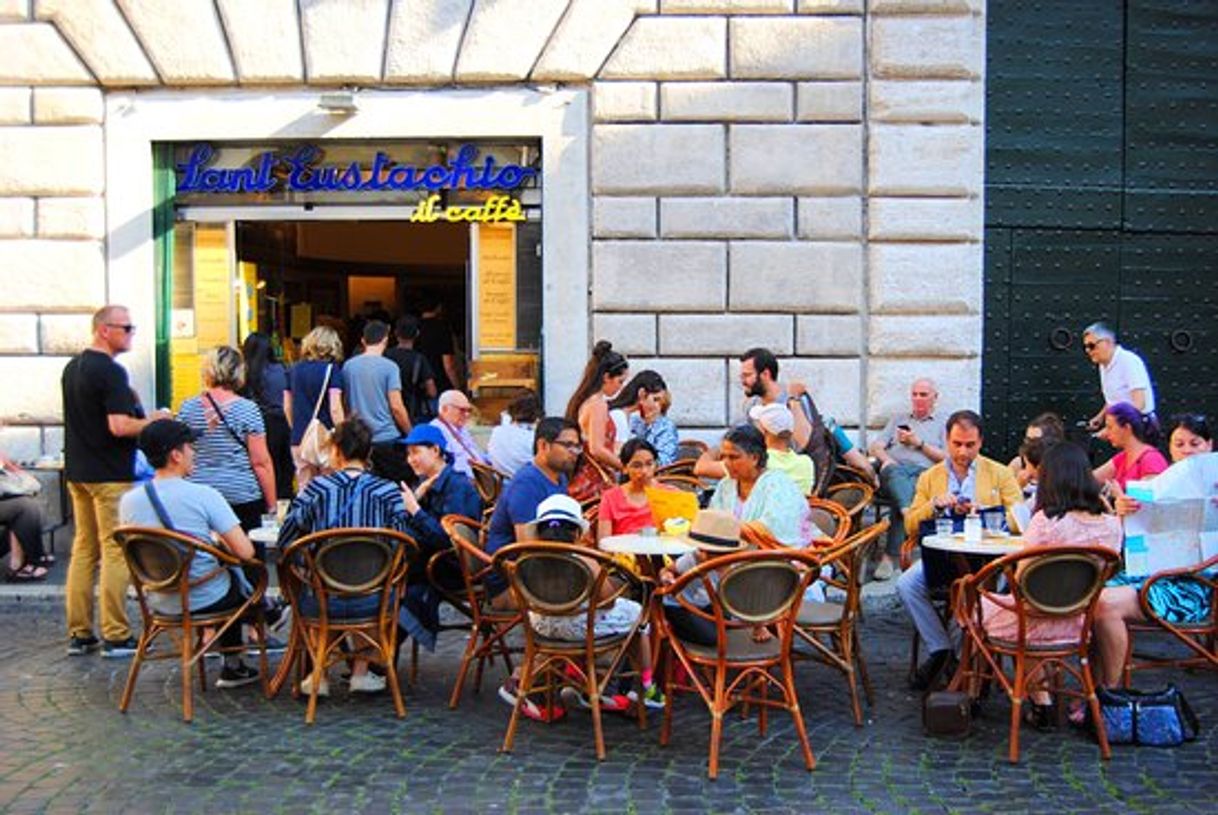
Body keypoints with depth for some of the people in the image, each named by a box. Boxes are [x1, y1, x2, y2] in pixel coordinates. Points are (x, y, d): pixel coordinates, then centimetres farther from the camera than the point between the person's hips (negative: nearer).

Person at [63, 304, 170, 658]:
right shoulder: (111, 372, -17)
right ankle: (116, 636, -1)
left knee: (84, 549, 13)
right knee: (116, 552, -4)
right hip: (109, 476, -9)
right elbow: (120, 426, -24)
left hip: (78, 471, 9)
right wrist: (154, 421, -8)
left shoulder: (72, 368, 13)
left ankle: (79, 634, 17)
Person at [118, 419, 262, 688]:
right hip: (208, 601, -5)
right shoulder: (204, 495, -21)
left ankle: (233, 666, 42)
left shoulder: (129, 501, -7)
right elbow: (245, 552, -22)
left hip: (160, 603, 5)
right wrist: (222, 542, 1)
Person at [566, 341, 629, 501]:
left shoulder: (580, 401, 15)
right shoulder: (598, 404, -12)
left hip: (579, 481, 9)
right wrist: (625, 466, -7)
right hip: (592, 483, -9)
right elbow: (597, 450, -17)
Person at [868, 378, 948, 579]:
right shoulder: (898, 418, 32)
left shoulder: (943, 424, 23)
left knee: (913, 488, -36)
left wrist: (918, 443, 2)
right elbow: (875, 447, 20)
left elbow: (946, 458, 9)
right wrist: (886, 459, -2)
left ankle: (890, 557, -42)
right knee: (895, 472, -37)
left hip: (923, 472, -2)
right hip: (895, 468, 2)